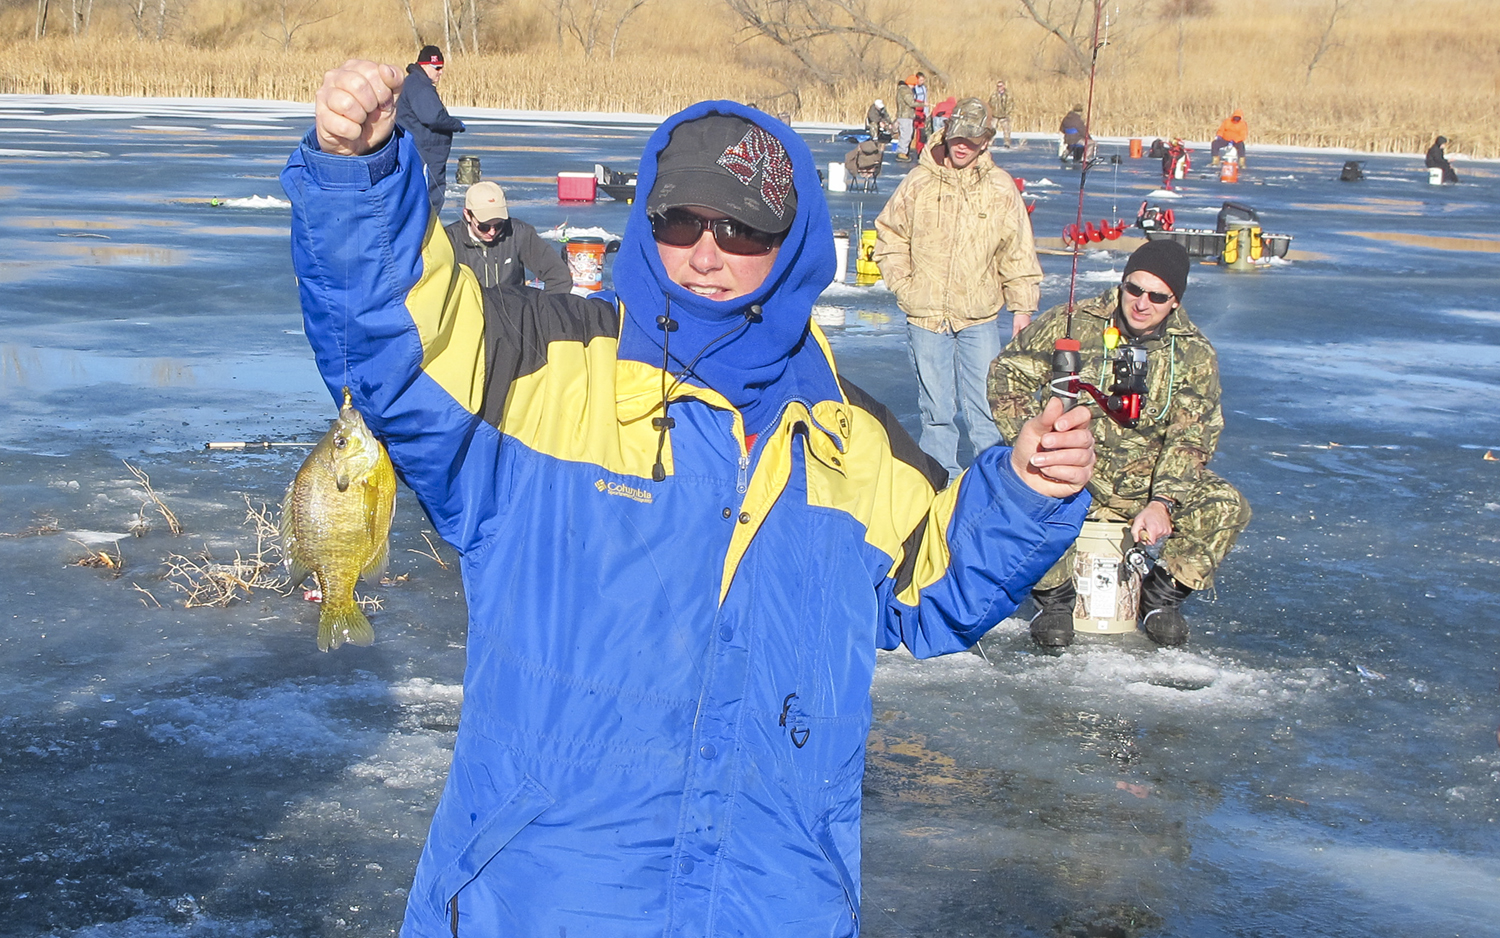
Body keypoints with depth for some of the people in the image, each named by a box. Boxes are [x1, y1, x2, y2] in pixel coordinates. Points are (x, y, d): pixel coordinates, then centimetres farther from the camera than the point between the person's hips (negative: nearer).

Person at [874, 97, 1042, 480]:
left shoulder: (1001, 188, 1)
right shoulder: (918, 183, 1)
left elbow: (1018, 252, 5)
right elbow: (889, 237, 11)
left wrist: (1022, 306, 2)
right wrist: (903, 285, 1)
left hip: (981, 318, -1)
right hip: (926, 316, 1)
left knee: (985, 404, -1)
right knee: (936, 407, 8)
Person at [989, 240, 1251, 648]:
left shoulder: (1194, 354, -2)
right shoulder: (1072, 324, -6)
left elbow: (1190, 439, -8)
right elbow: (1007, 375, -1)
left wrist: (1162, 502, -25)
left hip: (1148, 485, 2)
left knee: (1228, 506, -22)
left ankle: (1163, 594, 3)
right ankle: (1055, 596, -6)